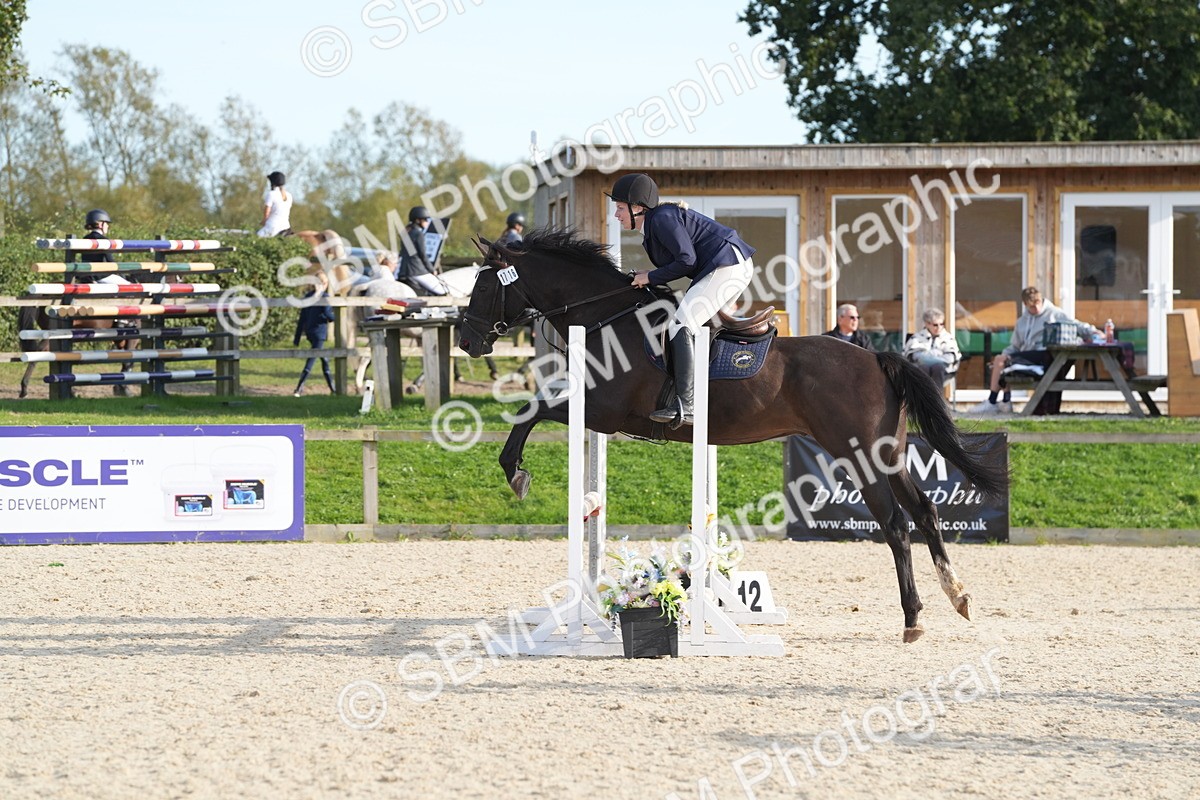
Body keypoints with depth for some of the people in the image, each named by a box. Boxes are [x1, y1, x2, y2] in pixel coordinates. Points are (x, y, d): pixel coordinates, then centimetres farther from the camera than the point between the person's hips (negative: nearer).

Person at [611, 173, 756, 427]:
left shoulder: (663, 218, -14)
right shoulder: (652, 225, 17)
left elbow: (687, 261, -19)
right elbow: (685, 263, 19)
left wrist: (652, 277, -9)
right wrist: (649, 276, 7)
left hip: (729, 266, -11)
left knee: (680, 324, -20)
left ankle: (686, 404, -30)